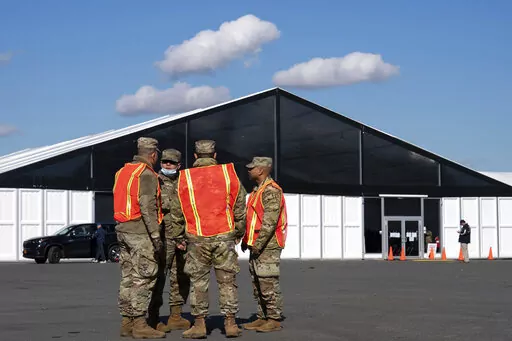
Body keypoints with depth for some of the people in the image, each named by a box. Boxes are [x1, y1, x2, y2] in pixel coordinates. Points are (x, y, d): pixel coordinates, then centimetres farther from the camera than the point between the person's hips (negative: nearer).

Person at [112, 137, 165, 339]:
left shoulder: (123, 171, 15)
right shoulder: (146, 174, -12)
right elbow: (148, 207, -19)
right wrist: (155, 235, -19)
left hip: (123, 229, 9)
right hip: (140, 231, -9)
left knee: (128, 277, 11)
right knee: (143, 277, -7)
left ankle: (127, 322, 15)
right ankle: (139, 324, -8)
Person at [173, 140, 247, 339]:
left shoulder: (184, 178, 2)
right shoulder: (228, 173, 3)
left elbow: (177, 210, 4)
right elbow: (240, 206, 6)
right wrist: (239, 233, 19)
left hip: (197, 238, 0)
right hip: (224, 236, 1)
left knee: (198, 281, 6)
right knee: (227, 280, 7)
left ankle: (199, 324, 5)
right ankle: (230, 323, 6)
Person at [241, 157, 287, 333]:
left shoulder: (271, 191, -13)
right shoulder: (257, 191, 20)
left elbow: (270, 221, -20)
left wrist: (258, 244, -21)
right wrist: (246, 240, 18)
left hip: (268, 246, -10)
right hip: (256, 246, 10)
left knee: (269, 284, -8)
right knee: (257, 284, 12)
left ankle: (274, 320, -3)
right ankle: (263, 318, 17)